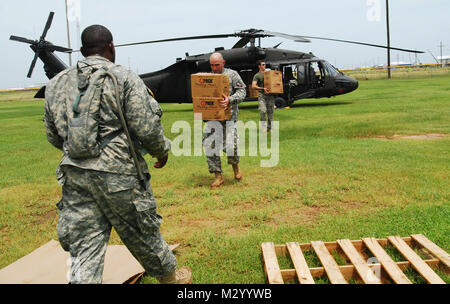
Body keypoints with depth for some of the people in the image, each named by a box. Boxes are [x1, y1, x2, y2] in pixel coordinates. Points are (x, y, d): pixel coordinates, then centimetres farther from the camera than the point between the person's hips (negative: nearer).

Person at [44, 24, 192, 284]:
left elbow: (53, 138, 16)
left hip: (73, 174, 4)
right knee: (142, 233, 15)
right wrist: (163, 150, 8)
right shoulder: (125, 78, -5)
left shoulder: (56, 84, 12)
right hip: (118, 172, -4)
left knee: (85, 248, 8)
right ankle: (170, 276, 37)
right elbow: (147, 128, -11)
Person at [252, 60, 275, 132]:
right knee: (263, 111, -18)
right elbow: (253, 86, -10)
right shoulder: (257, 75, 2)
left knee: (270, 111, 4)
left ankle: (270, 127, 12)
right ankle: (263, 127, -10)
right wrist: (263, 89, -21)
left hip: (270, 94, 5)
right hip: (262, 95, -5)